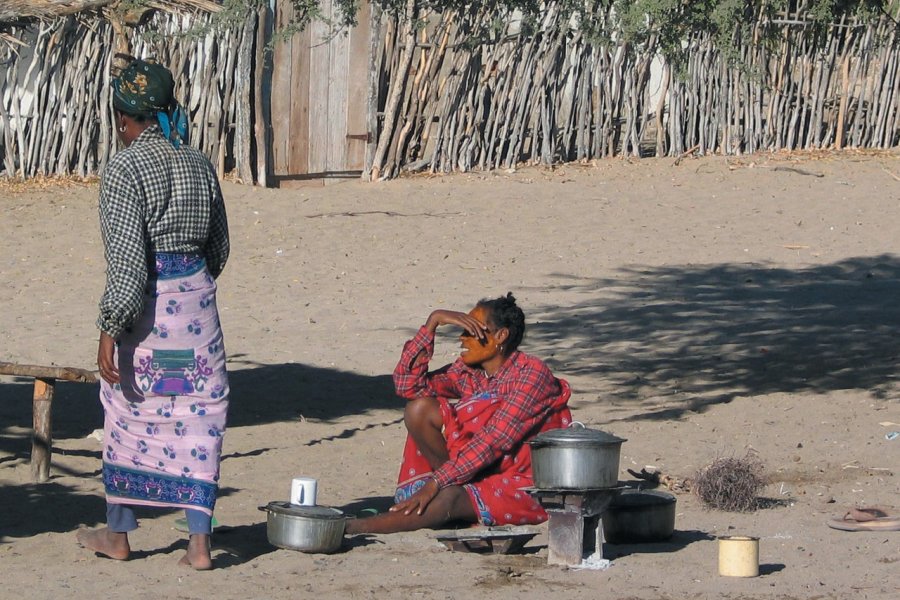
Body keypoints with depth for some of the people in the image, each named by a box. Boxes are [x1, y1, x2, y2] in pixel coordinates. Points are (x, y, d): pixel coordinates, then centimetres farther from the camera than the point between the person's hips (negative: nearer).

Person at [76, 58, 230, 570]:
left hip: (147, 305, -5)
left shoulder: (126, 170, -13)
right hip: (198, 298, 5)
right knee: (197, 420, 6)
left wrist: (110, 328, -17)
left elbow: (126, 259, -19)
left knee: (129, 416, 12)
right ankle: (199, 541, 1)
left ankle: (118, 533, 23)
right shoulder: (199, 164, 7)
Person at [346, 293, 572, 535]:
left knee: (448, 498, -35)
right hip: (483, 472, 7)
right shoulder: (469, 372, 4)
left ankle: (352, 528, -35)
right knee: (418, 409, -8)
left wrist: (436, 482, -30)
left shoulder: (532, 374, -18)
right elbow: (408, 386, -2)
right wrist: (432, 322, -10)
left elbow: (494, 439, -25)